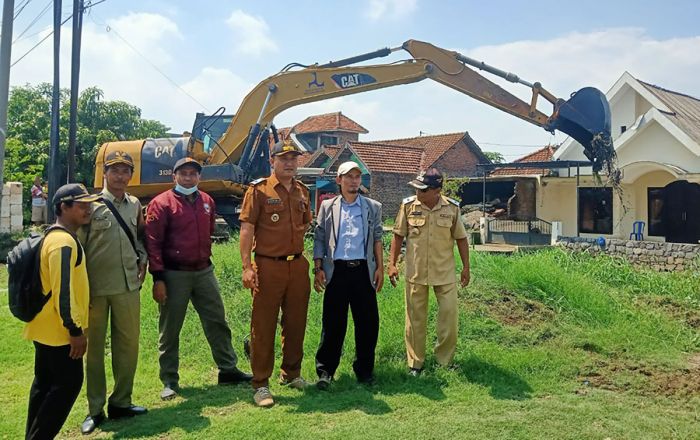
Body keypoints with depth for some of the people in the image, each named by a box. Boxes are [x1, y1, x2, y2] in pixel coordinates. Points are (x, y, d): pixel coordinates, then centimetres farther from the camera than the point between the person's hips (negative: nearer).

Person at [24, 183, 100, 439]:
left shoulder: (55, 237, 12)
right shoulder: (64, 242, -21)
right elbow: (62, 291, -25)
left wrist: (76, 326, 24)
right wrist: (75, 330, -21)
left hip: (45, 328, 10)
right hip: (58, 331, -10)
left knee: (45, 384, 16)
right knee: (68, 383, -2)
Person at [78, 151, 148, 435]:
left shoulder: (135, 204, 9)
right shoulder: (91, 203, -5)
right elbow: (77, 244, -6)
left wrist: (142, 259, 10)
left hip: (128, 285, 4)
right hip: (95, 286, -4)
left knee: (128, 343, 9)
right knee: (94, 346, 7)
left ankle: (121, 402, 24)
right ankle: (95, 409, 18)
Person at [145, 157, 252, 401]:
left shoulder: (207, 201, 8)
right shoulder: (161, 204, -9)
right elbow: (153, 243, -12)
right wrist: (158, 279, -15)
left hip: (204, 271, 5)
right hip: (174, 275, -5)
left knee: (217, 321, 10)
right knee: (170, 330, 5)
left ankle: (228, 369, 23)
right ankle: (169, 381, 17)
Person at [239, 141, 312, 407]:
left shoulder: (302, 191, 11)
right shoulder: (259, 190, -6)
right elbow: (247, 228, -11)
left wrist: (300, 233, 8)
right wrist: (247, 266, -17)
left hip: (298, 264, 6)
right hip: (268, 266, -5)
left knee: (296, 323, 15)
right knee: (263, 326, 1)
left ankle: (291, 373, 33)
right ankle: (260, 384, 11)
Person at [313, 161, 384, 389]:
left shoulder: (373, 207, 11)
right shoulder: (327, 207, 8)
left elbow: (377, 239, 12)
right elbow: (319, 239, 7)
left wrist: (380, 267, 6)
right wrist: (318, 269, 1)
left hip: (363, 270, 1)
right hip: (336, 270, -1)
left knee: (368, 321, 4)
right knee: (333, 323, 1)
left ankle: (364, 370, 18)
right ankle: (325, 370, 12)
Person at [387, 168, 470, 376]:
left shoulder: (452, 208, -4)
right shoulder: (408, 206, -5)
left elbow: (461, 238, 5)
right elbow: (398, 236, 2)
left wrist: (466, 267, 5)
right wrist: (392, 264, -3)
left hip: (445, 272, 0)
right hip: (415, 271, 0)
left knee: (449, 314, 1)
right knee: (415, 318, 7)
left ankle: (445, 360, 20)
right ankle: (415, 363, 20)